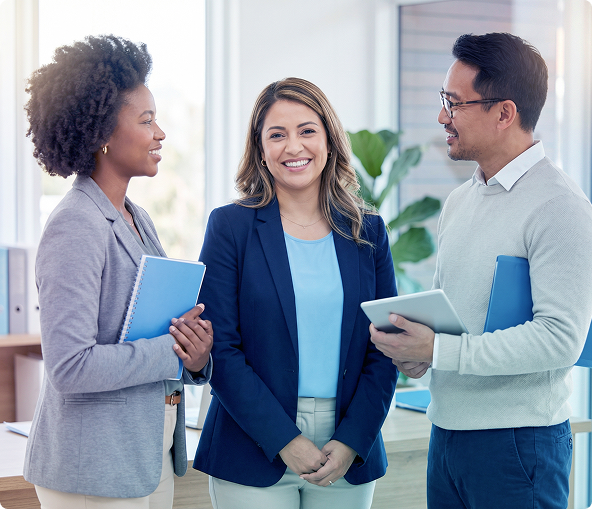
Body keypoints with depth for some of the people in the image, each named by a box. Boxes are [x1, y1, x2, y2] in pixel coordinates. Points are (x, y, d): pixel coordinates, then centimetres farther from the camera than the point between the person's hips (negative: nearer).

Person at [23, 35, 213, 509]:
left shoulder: (138, 220, 11)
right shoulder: (75, 228, -17)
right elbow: (70, 366, -24)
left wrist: (196, 357, -4)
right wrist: (174, 352, -18)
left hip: (153, 457, 9)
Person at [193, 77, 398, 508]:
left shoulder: (368, 231, 6)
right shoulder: (230, 226, -2)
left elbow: (385, 348, 5)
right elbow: (220, 349, -7)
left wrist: (353, 441, -7)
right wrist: (284, 441, -13)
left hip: (350, 454, 3)